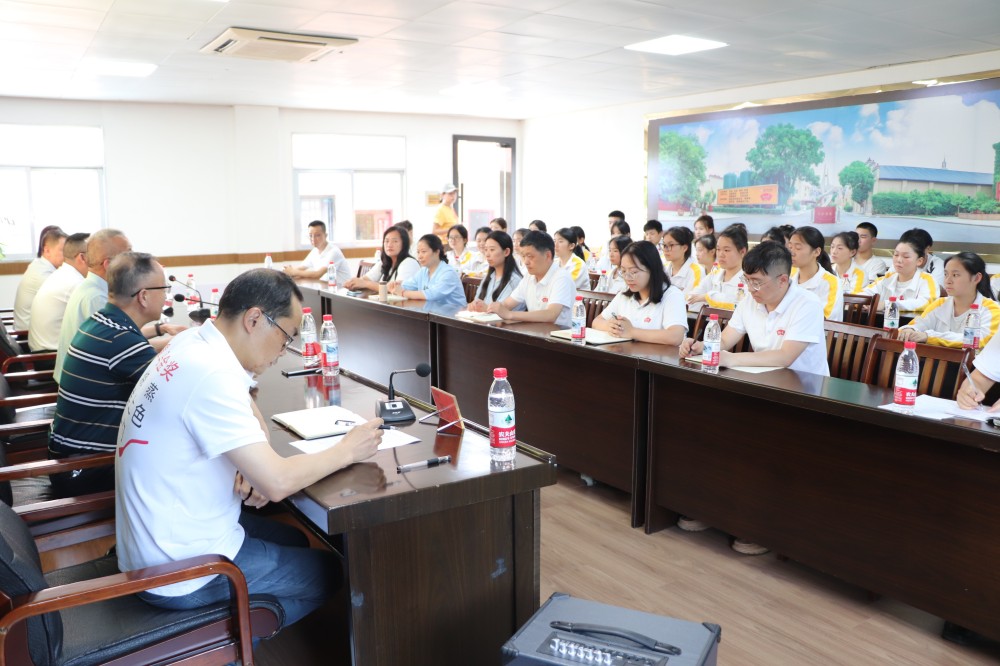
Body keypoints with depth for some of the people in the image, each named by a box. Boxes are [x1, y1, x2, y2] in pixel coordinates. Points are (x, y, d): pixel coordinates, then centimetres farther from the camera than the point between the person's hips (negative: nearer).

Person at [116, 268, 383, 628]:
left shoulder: (193, 343, 0)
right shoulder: (212, 375, -29)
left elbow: (252, 417, 13)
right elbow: (277, 483, -30)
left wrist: (253, 466, -7)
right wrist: (347, 450, -15)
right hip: (180, 576, -9)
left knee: (296, 541, 26)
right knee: (329, 570, 8)